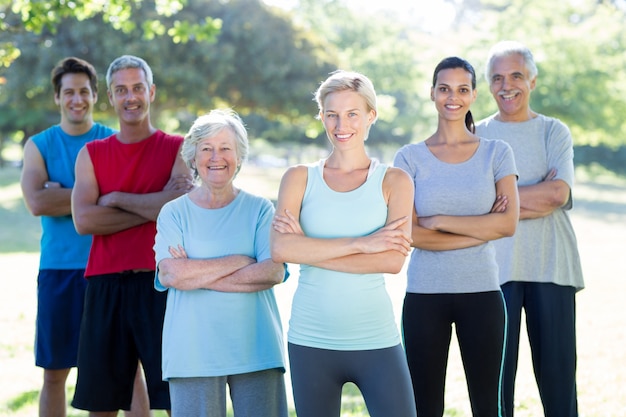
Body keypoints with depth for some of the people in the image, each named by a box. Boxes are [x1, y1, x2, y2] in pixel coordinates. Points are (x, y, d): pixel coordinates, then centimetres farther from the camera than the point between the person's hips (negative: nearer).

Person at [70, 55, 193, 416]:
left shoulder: (178, 149, 6)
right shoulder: (92, 154, 11)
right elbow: (84, 220, -4)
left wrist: (116, 199, -3)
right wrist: (154, 205, -8)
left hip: (160, 281, -2)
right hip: (106, 285, 2)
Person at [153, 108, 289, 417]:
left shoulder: (259, 209, 7)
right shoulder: (174, 213, 6)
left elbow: (274, 272, -6)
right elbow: (171, 273, -9)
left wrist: (198, 275, -9)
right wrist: (240, 261, -8)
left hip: (256, 352, 1)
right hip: (193, 354, 0)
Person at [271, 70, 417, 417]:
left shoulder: (393, 181, 4)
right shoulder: (300, 178, 6)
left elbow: (394, 260, -11)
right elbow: (280, 249, -11)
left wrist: (311, 250, -12)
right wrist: (361, 244, -14)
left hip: (376, 340, -1)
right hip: (310, 341, 2)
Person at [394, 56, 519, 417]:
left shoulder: (497, 153, 5)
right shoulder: (410, 158, 3)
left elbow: (508, 224, -7)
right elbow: (411, 233, -7)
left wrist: (439, 220, -10)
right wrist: (482, 228, -9)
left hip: (482, 293, 1)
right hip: (424, 295, 0)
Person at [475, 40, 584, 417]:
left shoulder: (553, 132, 8)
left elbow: (559, 193, -8)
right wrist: (537, 198, -11)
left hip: (551, 267, 0)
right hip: (496, 268, 0)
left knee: (557, 373, 0)